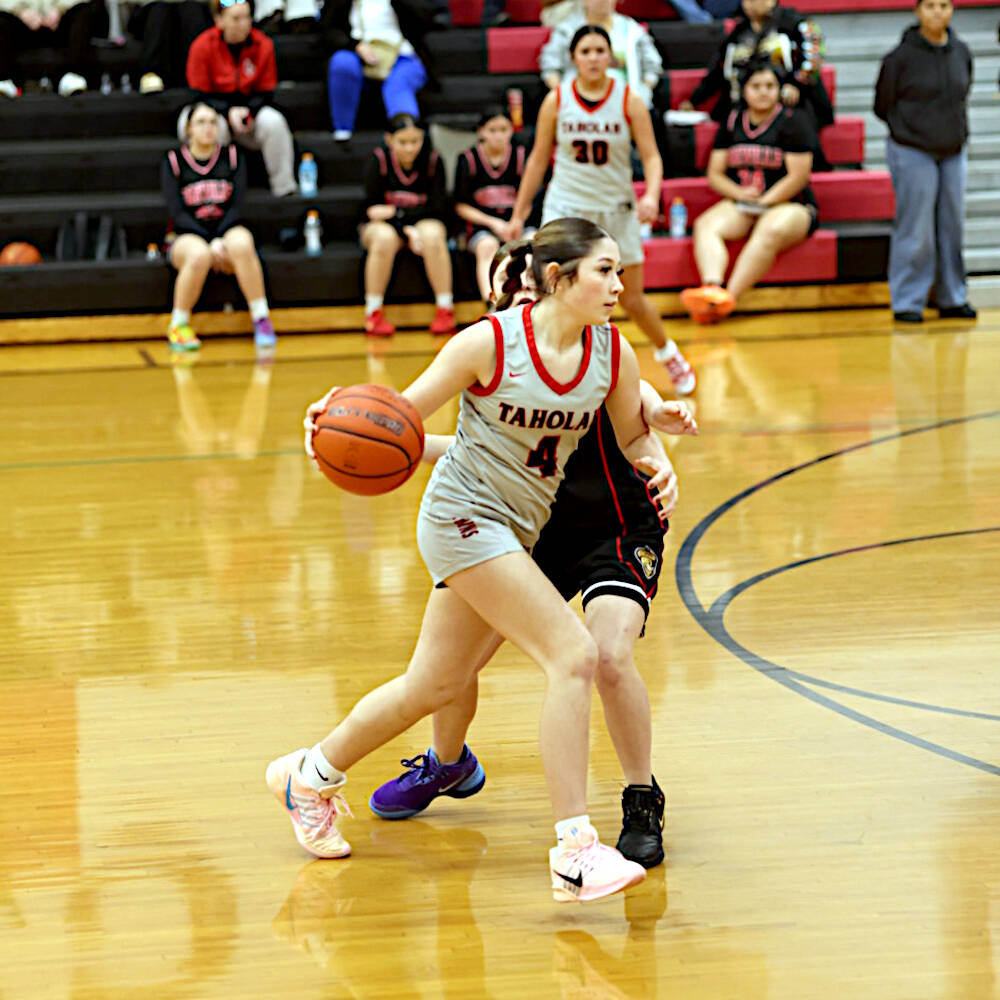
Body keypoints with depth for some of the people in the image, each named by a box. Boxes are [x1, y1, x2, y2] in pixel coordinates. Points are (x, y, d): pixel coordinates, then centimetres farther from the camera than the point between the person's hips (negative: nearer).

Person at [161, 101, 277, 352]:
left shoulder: (233, 157, 11)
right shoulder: (173, 161, 6)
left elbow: (236, 206, 2)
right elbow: (178, 213, -4)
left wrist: (220, 240, -15)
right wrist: (209, 242, -17)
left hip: (227, 231, 1)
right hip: (190, 236, -1)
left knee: (242, 244, -36)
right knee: (199, 255, -38)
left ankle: (262, 321, -31)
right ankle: (178, 327, -23)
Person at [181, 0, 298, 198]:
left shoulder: (263, 45, -6)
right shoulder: (202, 46, -12)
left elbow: (266, 93, 0)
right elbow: (201, 96, -10)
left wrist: (248, 112, -21)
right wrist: (229, 112, -26)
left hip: (251, 110, 2)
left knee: (273, 121, -29)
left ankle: (284, 187, -20)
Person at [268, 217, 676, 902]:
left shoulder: (614, 352, -5)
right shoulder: (490, 343, -19)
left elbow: (634, 434, 9)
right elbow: (400, 414, -11)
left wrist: (656, 459, -14)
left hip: (518, 530, 7)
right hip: (465, 515, -7)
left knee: (436, 684, 19)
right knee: (574, 655, -20)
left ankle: (312, 775, 41)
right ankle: (575, 850, -19)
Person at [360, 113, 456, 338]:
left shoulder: (432, 160, -5)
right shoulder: (379, 160, -8)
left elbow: (439, 208, -8)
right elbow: (372, 208, -10)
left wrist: (395, 211, -17)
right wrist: (406, 230, -22)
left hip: (422, 221, 1)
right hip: (384, 224, -1)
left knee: (432, 234, -35)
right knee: (384, 237, -37)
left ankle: (445, 309, -27)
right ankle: (373, 313, -27)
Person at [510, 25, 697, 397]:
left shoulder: (629, 101, -6)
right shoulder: (556, 101, -4)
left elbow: (651, 157, -6)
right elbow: (538, 159, 5)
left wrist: (651, 195, -25)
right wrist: (519, 213, 7)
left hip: (615, 209, 0)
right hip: (566, 207, 0)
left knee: (633, 300, 10)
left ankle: (668, 353, 38)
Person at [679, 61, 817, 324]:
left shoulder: (793, 122, -1)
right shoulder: (732, 123, 13)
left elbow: (798, 176, -8)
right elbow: (715, 174, 12)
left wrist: (762, 202, -13)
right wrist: (740, 193, -8)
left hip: (790, 205, -4)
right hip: (740, 204, 5)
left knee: (771, 231, -38)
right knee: (705, 226, -25)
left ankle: (728, 298, -48)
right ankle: (712, 288, -51)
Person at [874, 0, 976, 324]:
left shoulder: (961, 52, 4)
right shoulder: (901, 56, -10)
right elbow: (883, 106, 0)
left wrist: (955, 129, 9)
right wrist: (910, 129, 3)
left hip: (953, 152, 5)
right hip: (913, 154, -5)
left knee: (953, 227, 9)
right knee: (915, 231, -4)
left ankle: (953, 299, 20)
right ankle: (908, 303, 5)